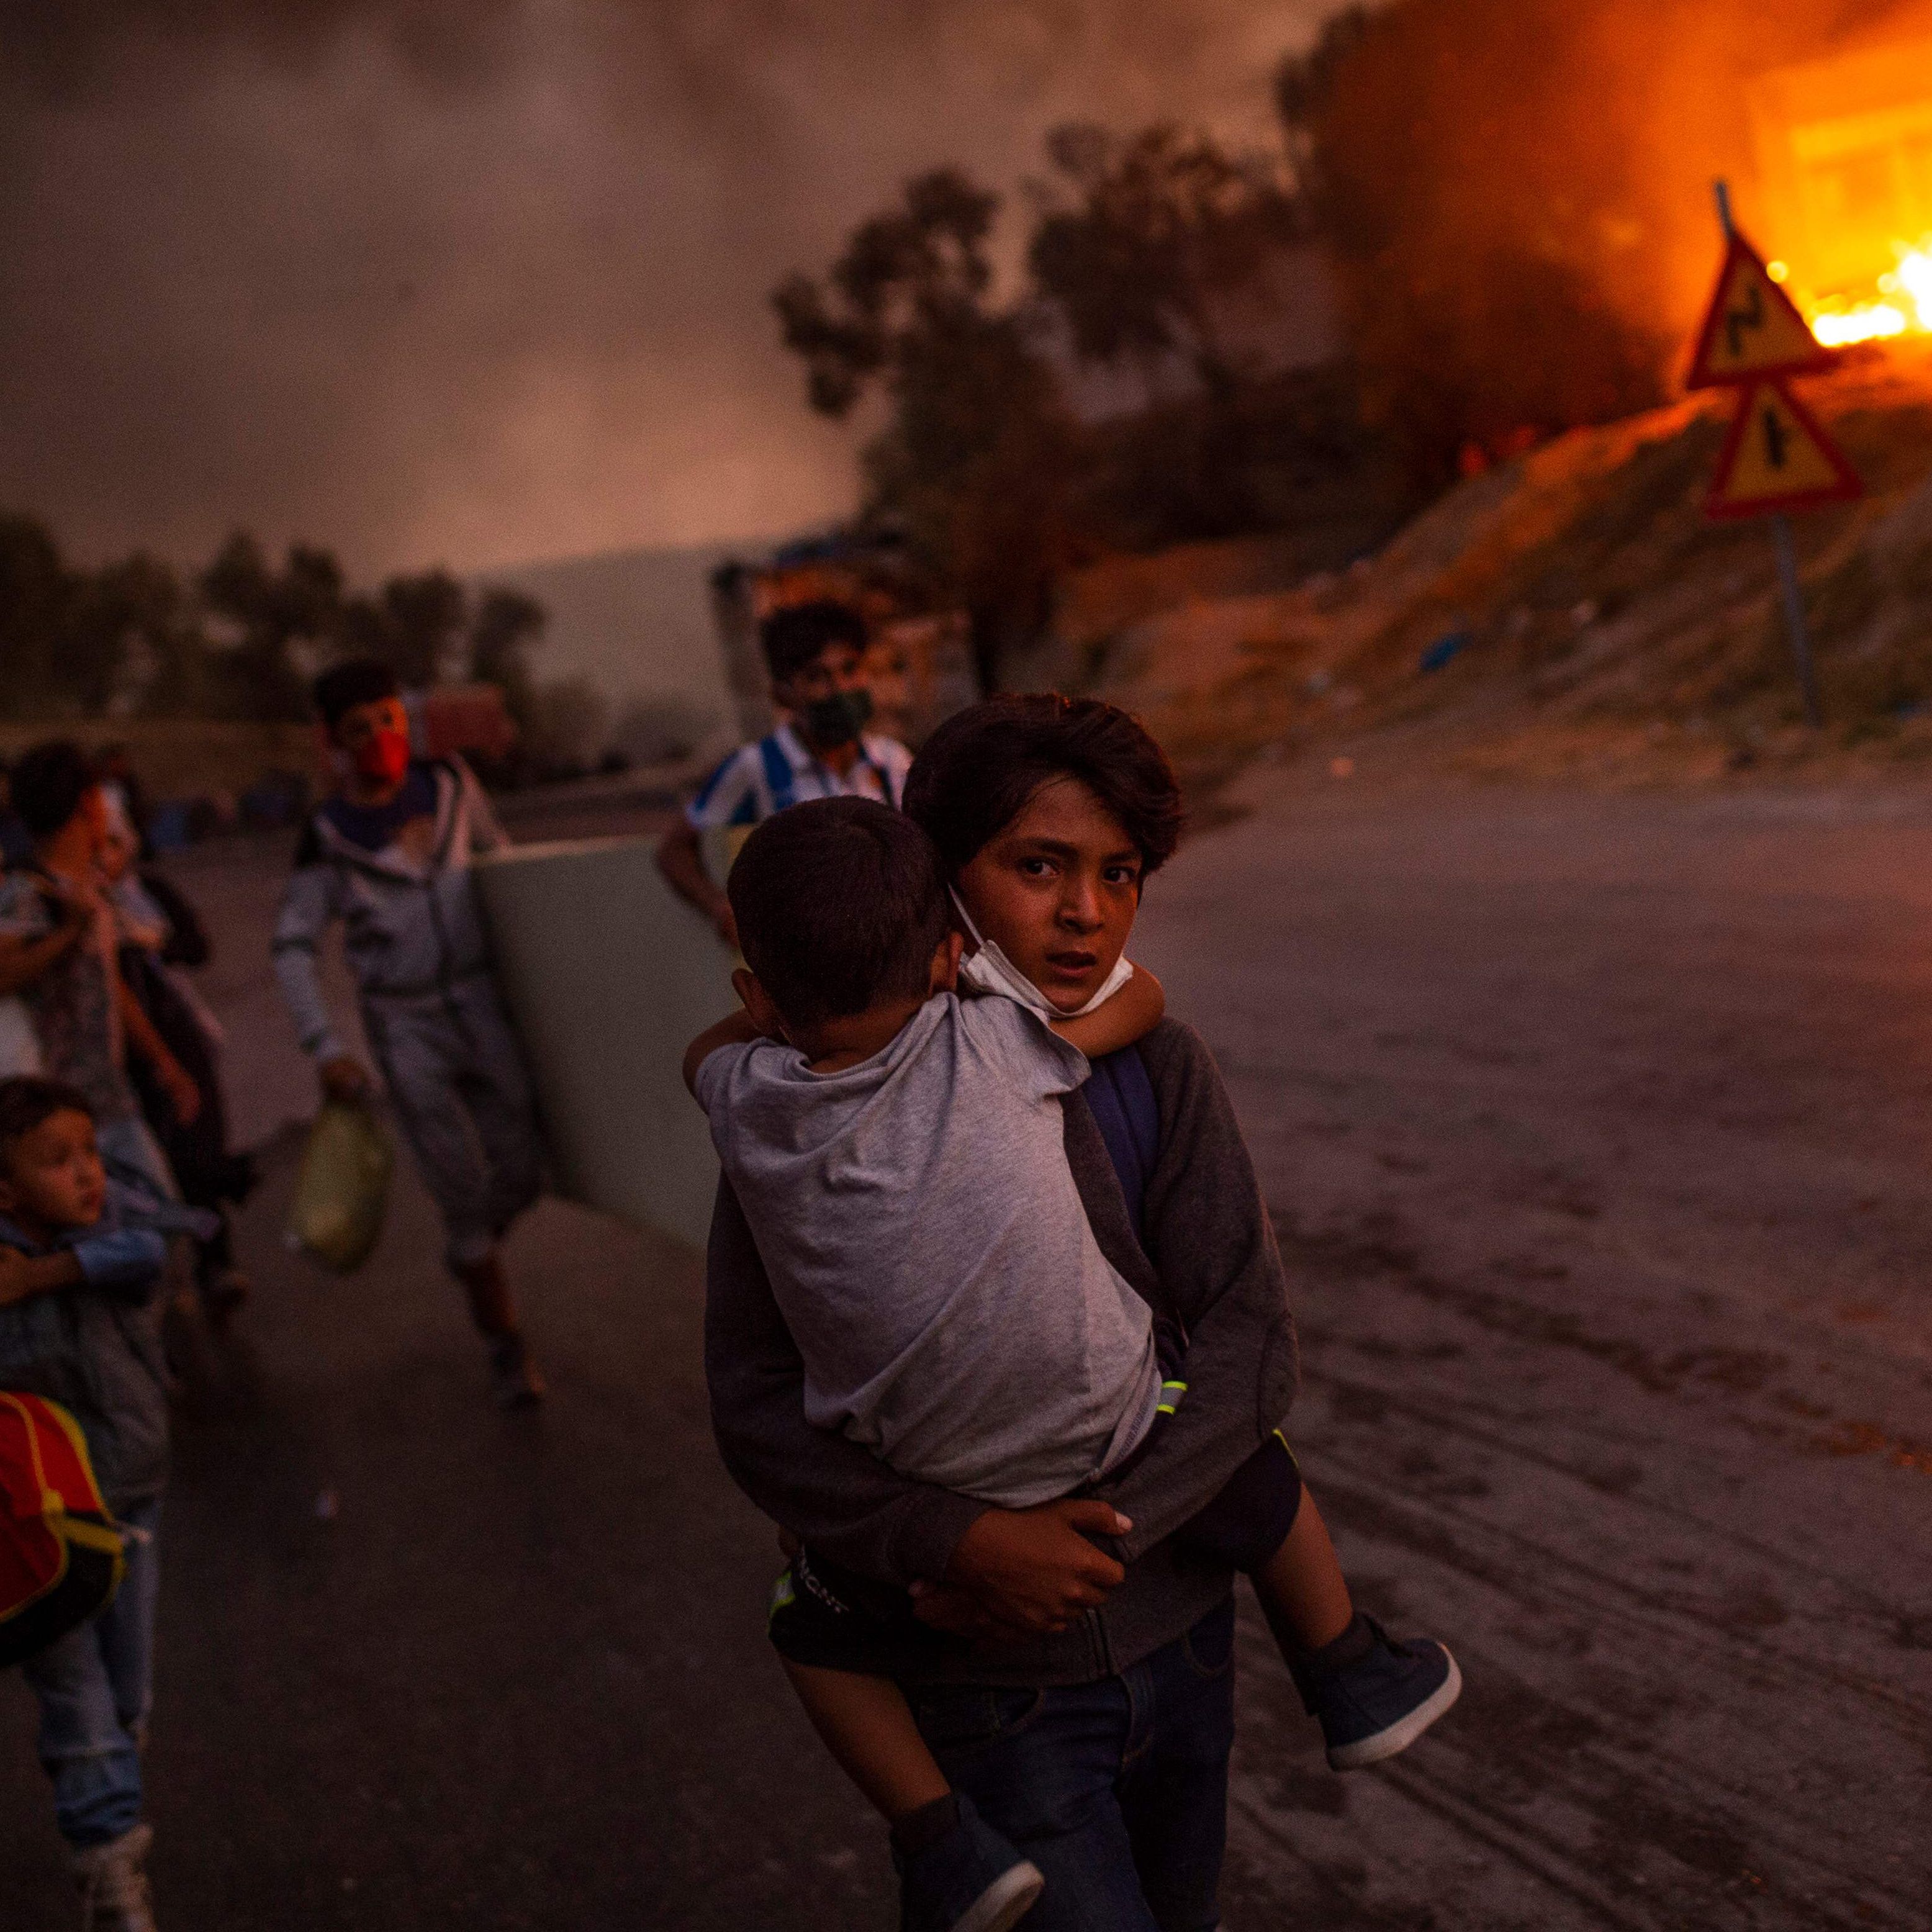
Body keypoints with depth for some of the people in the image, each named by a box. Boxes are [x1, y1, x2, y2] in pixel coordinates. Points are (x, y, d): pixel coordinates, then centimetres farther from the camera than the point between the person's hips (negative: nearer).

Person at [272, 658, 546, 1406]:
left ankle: (470, 1254, 40)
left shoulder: (450, 786, 0)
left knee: (521, 1175, 7)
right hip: (405, 1028, -3)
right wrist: (324, 1047, -14)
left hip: (482, 1006, 3)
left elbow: (500, 860, 16)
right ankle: (506, 1341, 16)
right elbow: (293, 945, -6)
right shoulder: (328, 835, -8)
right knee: (462, 1192, -1)